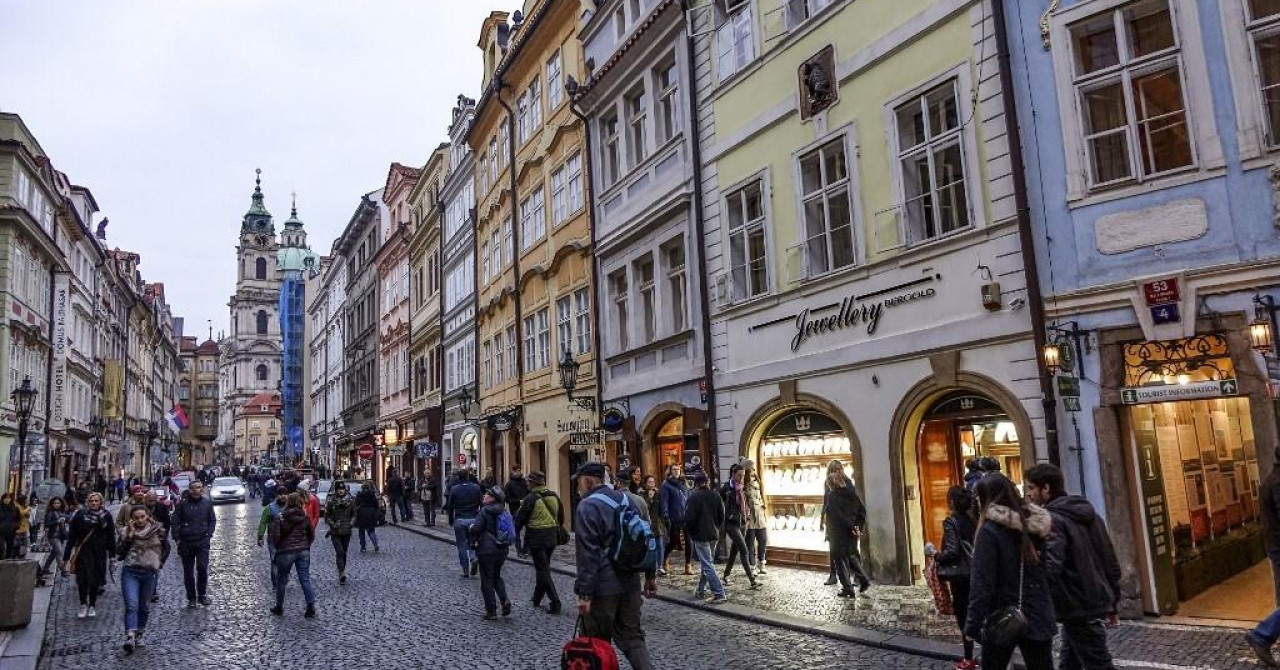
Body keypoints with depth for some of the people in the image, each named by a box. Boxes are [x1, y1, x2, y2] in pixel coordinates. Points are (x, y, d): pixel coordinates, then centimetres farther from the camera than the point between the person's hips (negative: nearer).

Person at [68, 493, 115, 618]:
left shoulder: (106, 515, 4)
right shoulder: (80, 514, 0)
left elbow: (111, 535, 7)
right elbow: (72, 532, 1)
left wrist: (112, 551, 4)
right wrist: (72, 547, -6)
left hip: (99, 552, 1)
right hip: (83, 551, -1)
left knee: (96, 579, 7)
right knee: (83, 579, -5)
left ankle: (92, 606, 20)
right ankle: (83, 605, 10)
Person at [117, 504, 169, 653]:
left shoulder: (157, 529, 2)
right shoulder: (126, 531, 2)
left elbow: (166, 548, 14)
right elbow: (121, 551, -10)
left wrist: (159, 562, 7)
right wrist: (130, 535, -16)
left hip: (150, 572, 1)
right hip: (130, 572, -1)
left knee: (145, 607, 11)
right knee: (131, 605, -15)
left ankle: (139, 635, 26)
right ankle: (129, 638, -21)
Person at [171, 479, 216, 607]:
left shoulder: (207, 503, 2)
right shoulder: (182, 504, -3)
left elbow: (212, 520, 10)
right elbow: (175, 521, 2)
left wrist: (209, 534, 0)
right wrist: (177, 538, -3)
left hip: (203, 542, 0)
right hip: (186, 543, 0)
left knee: (202, 568, -8)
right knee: (188, 571, 8)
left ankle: (202, 595, 7)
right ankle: (191, 598, 19)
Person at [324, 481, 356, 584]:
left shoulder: (351, 501, 2)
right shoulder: (330, 501, -5)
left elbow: (354, 515, 11)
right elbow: (327, 517, 0)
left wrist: (351, 523, -5)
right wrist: (333, 525, -12)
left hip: (347, 531, 3)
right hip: (335, 532, -3)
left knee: (344, 553, 8)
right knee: (340, 552, -15)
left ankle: (341, 573, 18)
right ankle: (342, 573, -21)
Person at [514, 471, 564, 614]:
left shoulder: (531, 499, -13)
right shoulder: (554, 496, 4)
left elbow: (520, 519, -8)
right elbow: (561, 516, 11)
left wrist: (513, 535, 4)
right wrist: (558, 528, 23)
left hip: (536, 538, -6)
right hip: (552, 537, 6)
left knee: (543, 571, -1)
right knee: (543, 568, 20)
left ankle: (555, 602, -7)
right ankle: (537, 599, 31)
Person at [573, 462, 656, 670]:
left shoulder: (587, 506, -13)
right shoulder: (626, 500, 10)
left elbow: (588, 554, -19)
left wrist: (584, 593, -17)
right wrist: (651, 576, 19)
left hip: (602, 588, -7)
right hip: (630, 584, 7)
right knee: (632, 637, 13)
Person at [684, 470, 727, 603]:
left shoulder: (694, 496, -14)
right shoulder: (715, 495, 5)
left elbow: (690, 517, -17)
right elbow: (722, 516, 9)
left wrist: (688, 532, -1)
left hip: (700, 536, -7)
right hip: (713, 535, 7)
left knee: (707, 565, -5)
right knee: (706, 563, 20)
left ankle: (719, 594, -10)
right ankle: (701, 590, 28)